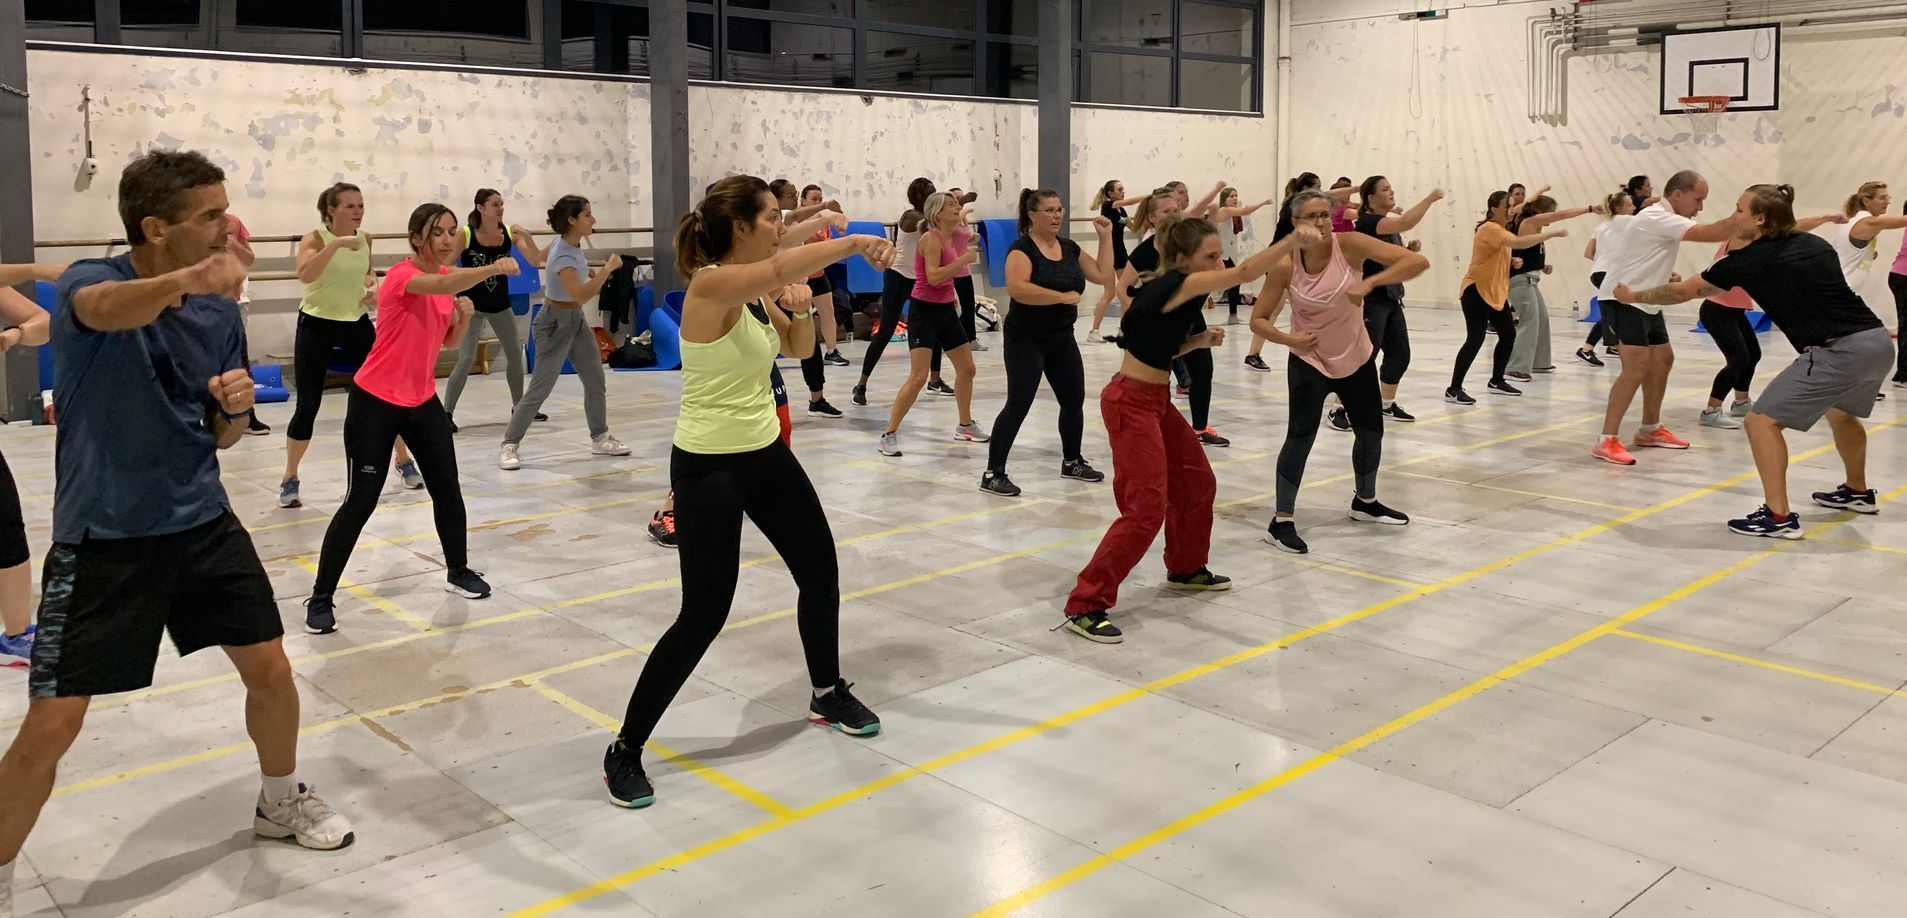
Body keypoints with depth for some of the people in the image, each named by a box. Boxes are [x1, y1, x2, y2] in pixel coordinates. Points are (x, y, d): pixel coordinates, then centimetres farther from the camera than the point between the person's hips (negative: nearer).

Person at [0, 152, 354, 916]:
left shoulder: (220, 311, 2)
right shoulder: (88, 280, -13)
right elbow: (111, 310, -41)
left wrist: (235, 405, -12)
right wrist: (188, 279, -62)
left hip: (201, 521, 5)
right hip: (104, 538, -5)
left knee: (271, 670, 7)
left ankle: (281, 802, 35)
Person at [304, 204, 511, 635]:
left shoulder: (448, 276, 3)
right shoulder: (401, 276, -20)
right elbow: (442, 285, -43)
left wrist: (464, 315, -8)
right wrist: (491, 269, -59)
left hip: (423, 400, 7)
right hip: (376, 402, -7)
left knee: (447, 488, 9)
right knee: (361, 500, -6)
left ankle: (458, 571, 30)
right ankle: (321, 598, 5)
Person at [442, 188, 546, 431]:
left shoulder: (510, 233, -5)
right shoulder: (466, 234, -15)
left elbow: (536, 261, -10)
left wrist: (527, 237, -25)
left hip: (500, 303, 5)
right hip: (471, 303, -5)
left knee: (515, 354, 13)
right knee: (466, 359, -11)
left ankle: (519, 405, 32)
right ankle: (447, 412, -1)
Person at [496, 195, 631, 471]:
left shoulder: (570, 243, -1)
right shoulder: (564, 256, -29)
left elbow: (543, 256, 22)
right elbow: (581, 295, -43)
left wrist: (593, 273, 17)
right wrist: (607, 269, -37)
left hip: (576, 320, 9)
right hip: (555, 324, -9)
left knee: (596, 381, 13)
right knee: (540, 389, -7)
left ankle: (600, 437, 25)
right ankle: (510, 445, 3)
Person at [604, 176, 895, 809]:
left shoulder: (757, 291, 5)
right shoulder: (712, 286, -22)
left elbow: (800, 348, 17)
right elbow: (789, 263, -40)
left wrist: (802, 307, -3)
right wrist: (857, 242, -32)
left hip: (766, 455, 9)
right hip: (709, 468, -9)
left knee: (821, 571, 17)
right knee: (704, 615, -7)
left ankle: (828, 694, 41)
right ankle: (626, 749, 9)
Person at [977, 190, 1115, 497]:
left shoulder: (1070, 248, 8)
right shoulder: (1023, 248, -14)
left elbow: (1103, 277, 7)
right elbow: (1016, 288, -31)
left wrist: (1106, 237, 2)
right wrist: (1063, 297, -26)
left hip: (1062, 338, 8)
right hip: (1026, 339, -8)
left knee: (1074, 399, 16)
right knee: (1018, 405, -11)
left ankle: (1071, 461, 35)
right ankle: (993, 474, -6)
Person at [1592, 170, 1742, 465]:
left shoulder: (1665, 220, 12)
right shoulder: (1656, 217, -21)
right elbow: (1710, 234, -30)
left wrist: (1665, 274, 8)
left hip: (1646, 302, 11)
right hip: (1623, 300, -11)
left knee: (1663, 359, 18)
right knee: (1637, 367, -21)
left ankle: (1650, 429, 31)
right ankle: (1607, 441, -22)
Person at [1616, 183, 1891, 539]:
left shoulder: (1752, 258, -2)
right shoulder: (1816, 244, 16)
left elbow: (1682, 291, 6)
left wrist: (1633, 295, 22)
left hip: (1840, 352, -9)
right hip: (1879, 340, 9)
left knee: (1762, 419, -2)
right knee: (1841, 412, 33)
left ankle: (1779, 516, -6)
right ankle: (1858, 493, 51)